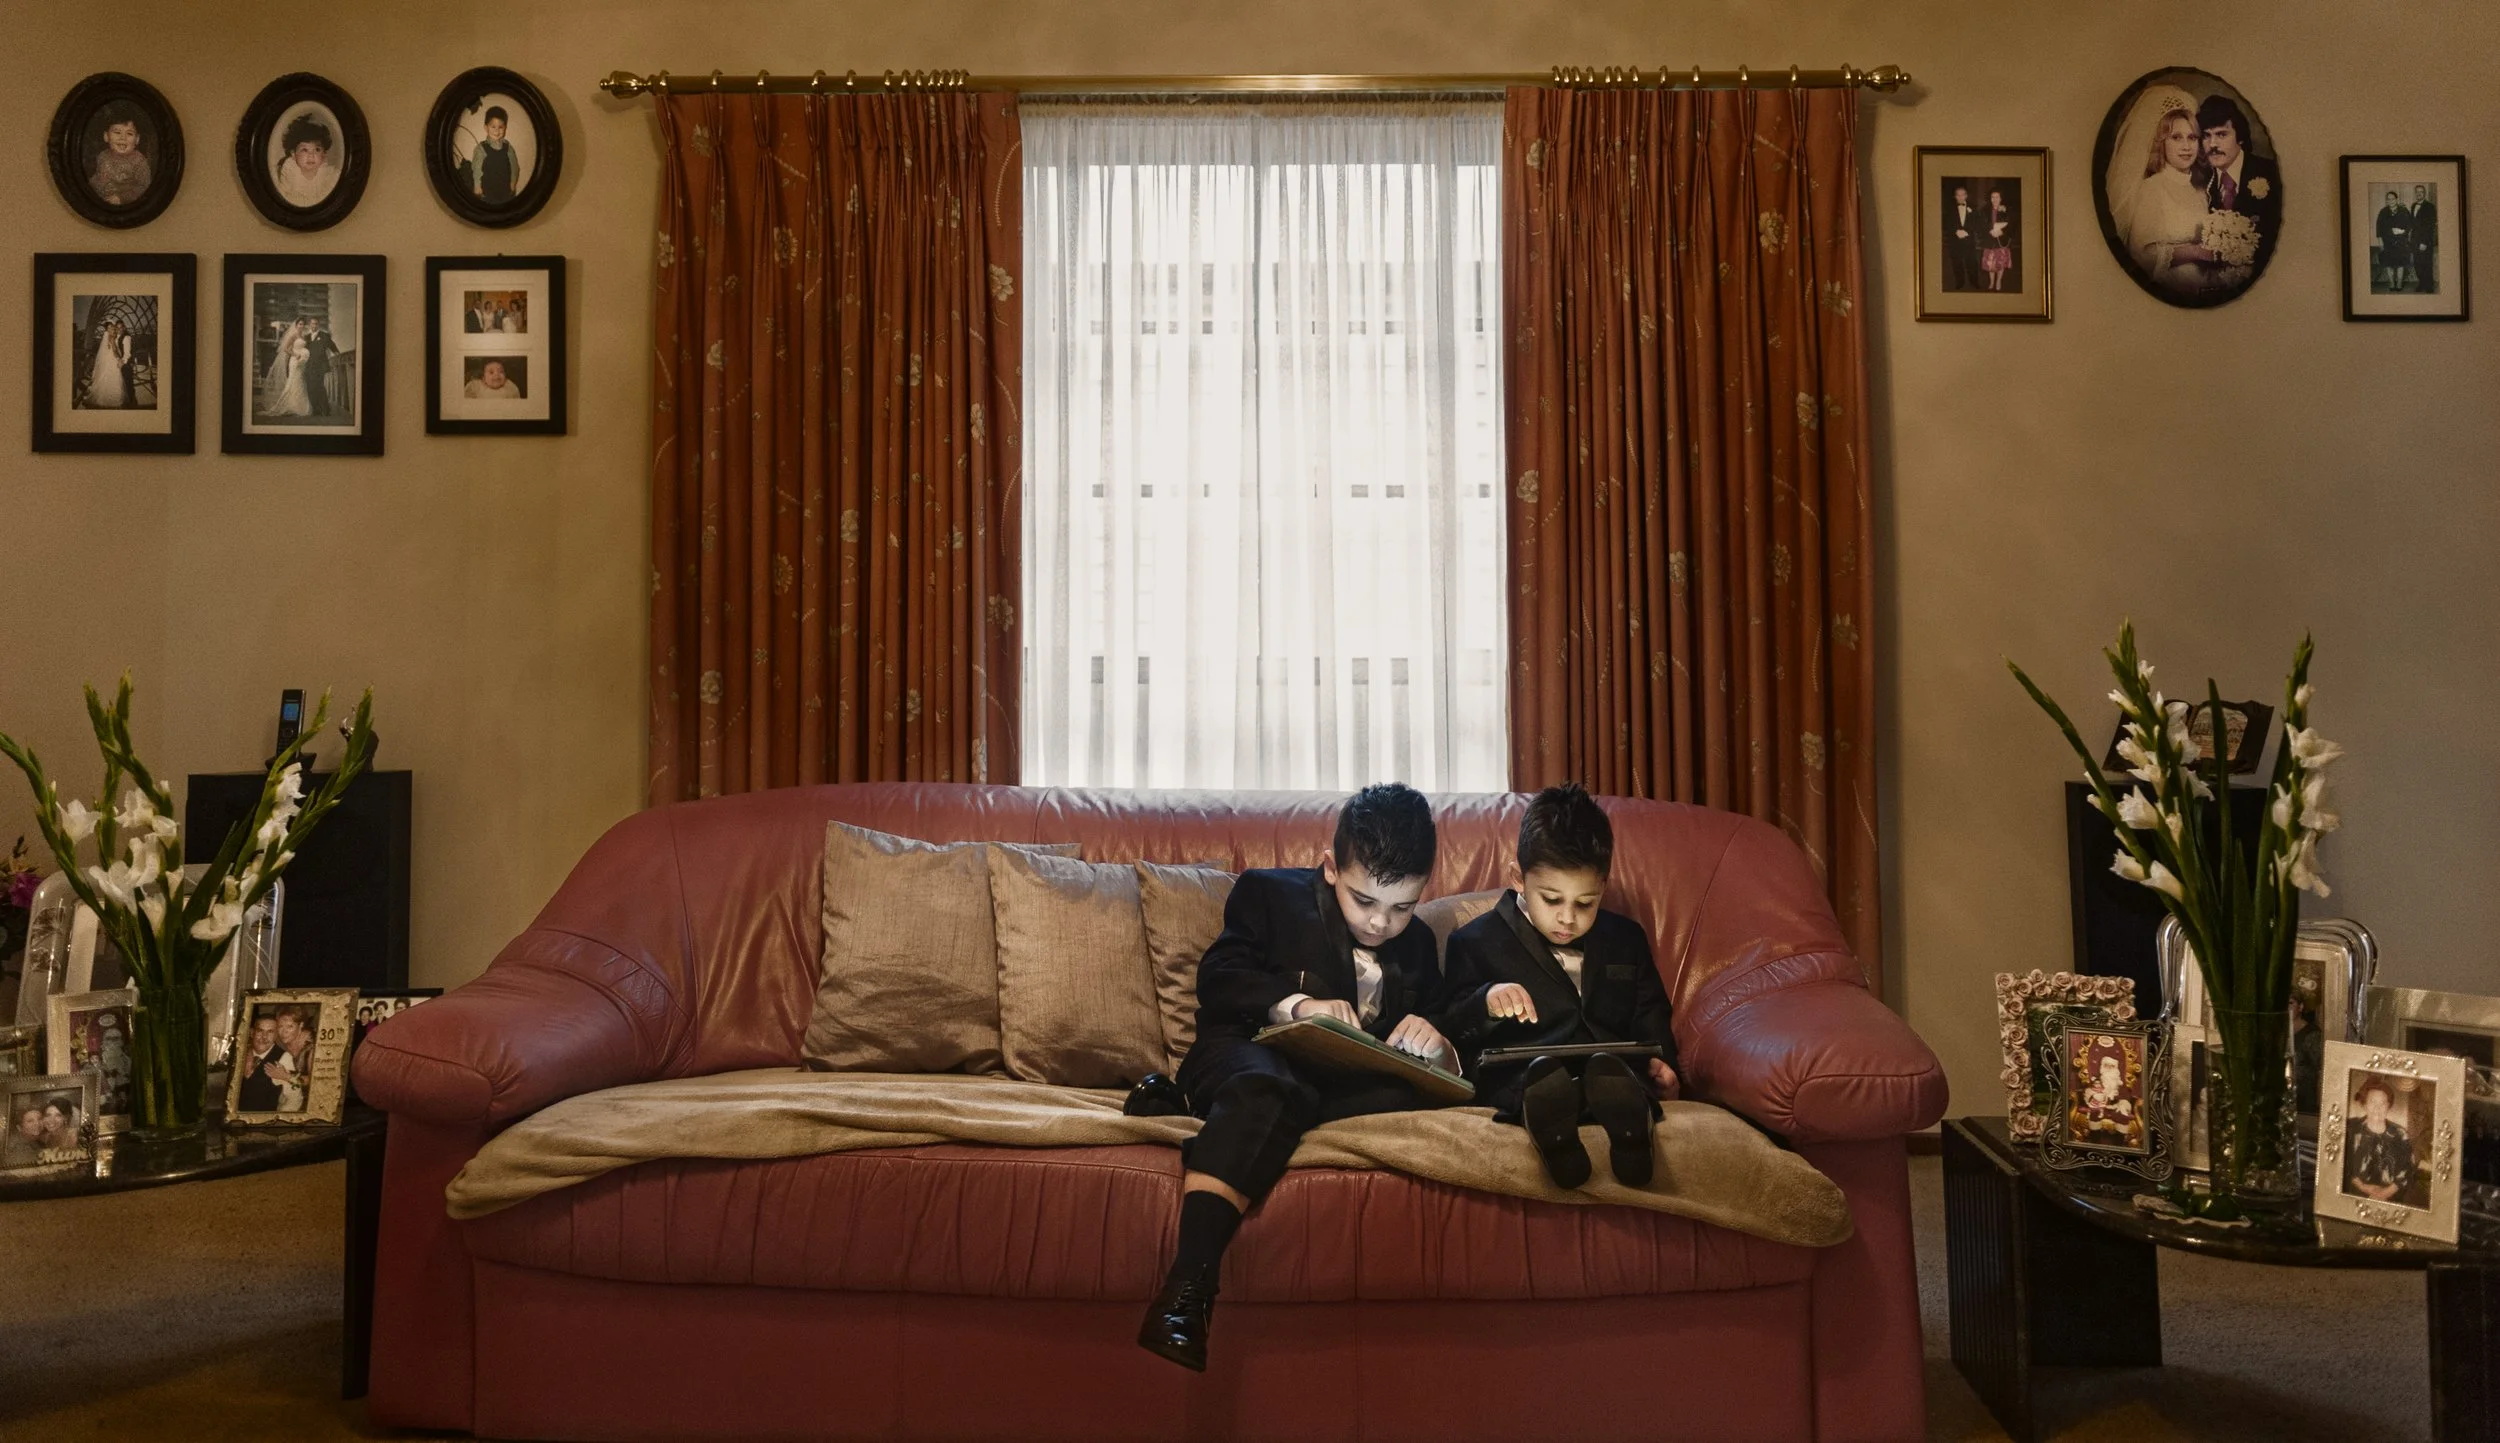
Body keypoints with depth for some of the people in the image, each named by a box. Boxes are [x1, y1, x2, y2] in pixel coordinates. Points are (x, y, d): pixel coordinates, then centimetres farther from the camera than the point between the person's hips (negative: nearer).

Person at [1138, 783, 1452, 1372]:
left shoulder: (1416, 945, 24)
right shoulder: (1270, 893, 13)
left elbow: (1450, 1057, 19)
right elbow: (1219, 980, -1)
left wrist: (1435, 1046, -6)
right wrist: (1296, 1003, -18)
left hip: (1350, 1082, 3)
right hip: (1252, 1054, -3)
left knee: (1406, 1095, -33)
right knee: (1265, 1088, -41)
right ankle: (1187, 1283, -56)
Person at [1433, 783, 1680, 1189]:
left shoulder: (1626, 939, 29)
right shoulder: (1476, 942, 17)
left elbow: (1650, 1016, 32)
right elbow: (1449, 1030, 10)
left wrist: (1659, 1061, 10)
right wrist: (1485, 1002, -12)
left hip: (1616, 1072, 3)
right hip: (1517, 1079, -2)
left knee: (1612, 1073, -39)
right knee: (1543, 1073, -43)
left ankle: (1628, 1130, -68)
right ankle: (1553, 1133, -71)